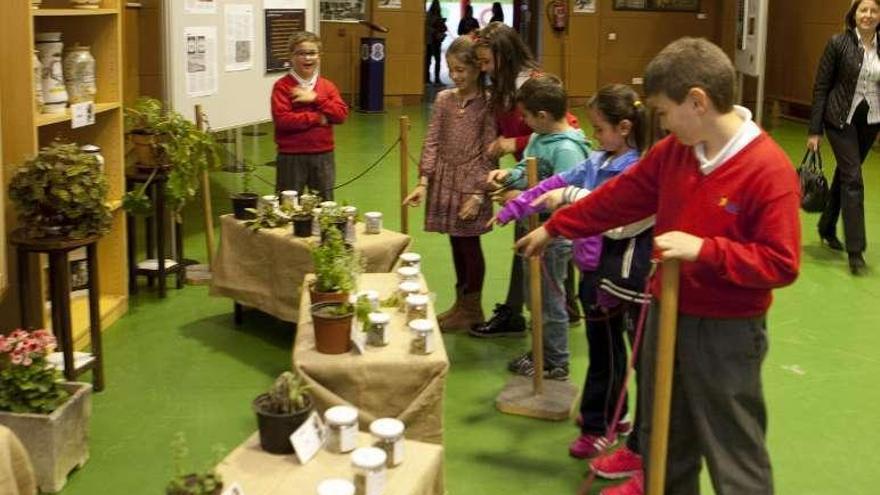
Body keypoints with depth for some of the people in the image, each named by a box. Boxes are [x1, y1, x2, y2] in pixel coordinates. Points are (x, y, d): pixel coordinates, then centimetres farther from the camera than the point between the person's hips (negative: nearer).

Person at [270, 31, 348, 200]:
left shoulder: (327, 85, 8)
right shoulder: (282, 86, -6)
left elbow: (341, 114, -3)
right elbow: (281, 119, -18)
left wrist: (316, 98, -14)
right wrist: (317, 118, -14)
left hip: (323, 155, 4)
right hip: (291, 156, -4)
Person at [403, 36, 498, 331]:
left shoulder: (487, 104, -9)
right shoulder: (444, 99, 5)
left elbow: (488, 154, -10)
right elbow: (432, 142, 5)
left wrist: (478, 194, -13)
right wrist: (423, 182, -2)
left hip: (471, 185, -5)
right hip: (445, 182, 5)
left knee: (469, 244, 3)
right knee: (456, 244, 13)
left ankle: (472, 308, 17)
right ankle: (461, 303, 26)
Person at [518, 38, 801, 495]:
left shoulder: (769, 170, -21)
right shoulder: (673, 150, 0)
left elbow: (781, 264, -22)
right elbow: (619, 197, 12)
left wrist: (703, 249, -28)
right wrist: (554, 228, 16)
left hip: (727, 333, -7)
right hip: (666, 314, 7)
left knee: (735, 455, 3)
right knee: (663, 439, 23)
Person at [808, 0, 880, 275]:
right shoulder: (838, 43, -9)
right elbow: (821, 87, -7)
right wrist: (814, 130, -9)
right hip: (841, 119, -4)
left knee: (844, 174, 16)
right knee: (853, 179, -8)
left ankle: (827, 228, 35)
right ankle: (855, 250, -5)